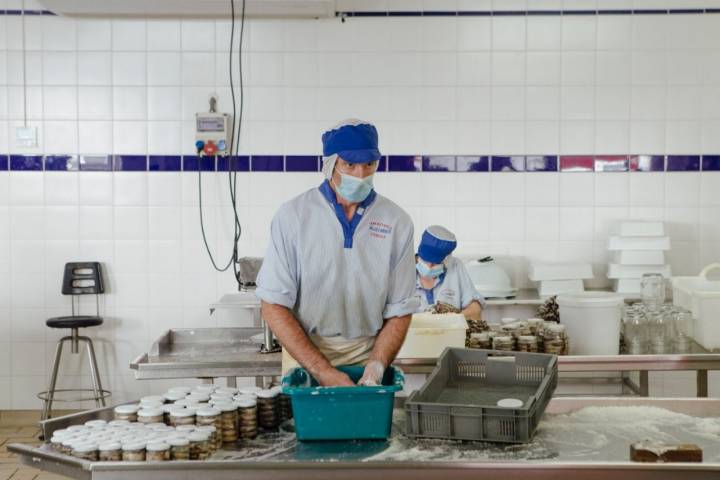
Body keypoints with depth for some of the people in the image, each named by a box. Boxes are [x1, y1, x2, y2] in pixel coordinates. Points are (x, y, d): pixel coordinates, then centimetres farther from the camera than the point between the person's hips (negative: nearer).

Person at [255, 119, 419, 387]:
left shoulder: (397, 222, 1)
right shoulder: (293, 216, -4)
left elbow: (400, 312, 4)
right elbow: (273, 306, -7)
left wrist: (375, 370, -13)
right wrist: (323, 372, -15)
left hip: (369, 354, 1)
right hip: (305, 352, -1)